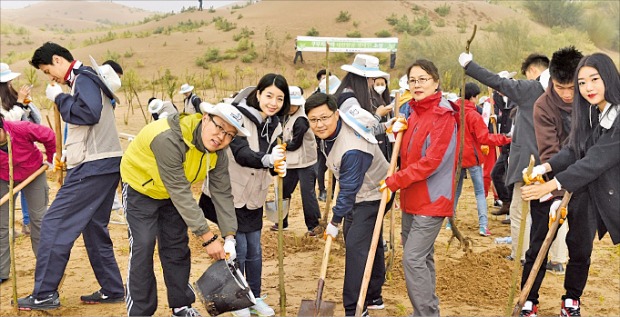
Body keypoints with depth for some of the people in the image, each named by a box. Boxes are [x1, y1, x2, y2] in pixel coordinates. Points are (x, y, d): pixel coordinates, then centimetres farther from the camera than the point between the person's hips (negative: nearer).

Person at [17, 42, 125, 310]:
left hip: (93, 167, -10)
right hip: (104, 165, 10)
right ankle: (112, 290, 20)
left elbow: (88, 113, -28)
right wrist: (69, 154, 15)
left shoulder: (84, 78, -9)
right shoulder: (85, 79, 21)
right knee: (94, 228, 15)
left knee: (54, 224, -6)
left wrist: (59, 97, -14)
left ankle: (44, 294, -1)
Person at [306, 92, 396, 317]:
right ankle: (373, 296, 36)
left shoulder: (352, 150, -37)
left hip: (372, 197, -10)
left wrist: (335, 222, -15)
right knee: (370, 242, 20)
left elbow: (349, 189, -27)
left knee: (356, 245, -16)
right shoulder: (328, 132, -9)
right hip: (360, 192, 10)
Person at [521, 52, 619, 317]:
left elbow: (597, 160, -27)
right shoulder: (588, 113, 4)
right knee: (578, 247, 9)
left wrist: (552, 185, -28)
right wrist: (546, 167, -21)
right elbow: (573, 150, -2)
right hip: (589, 192, 6)